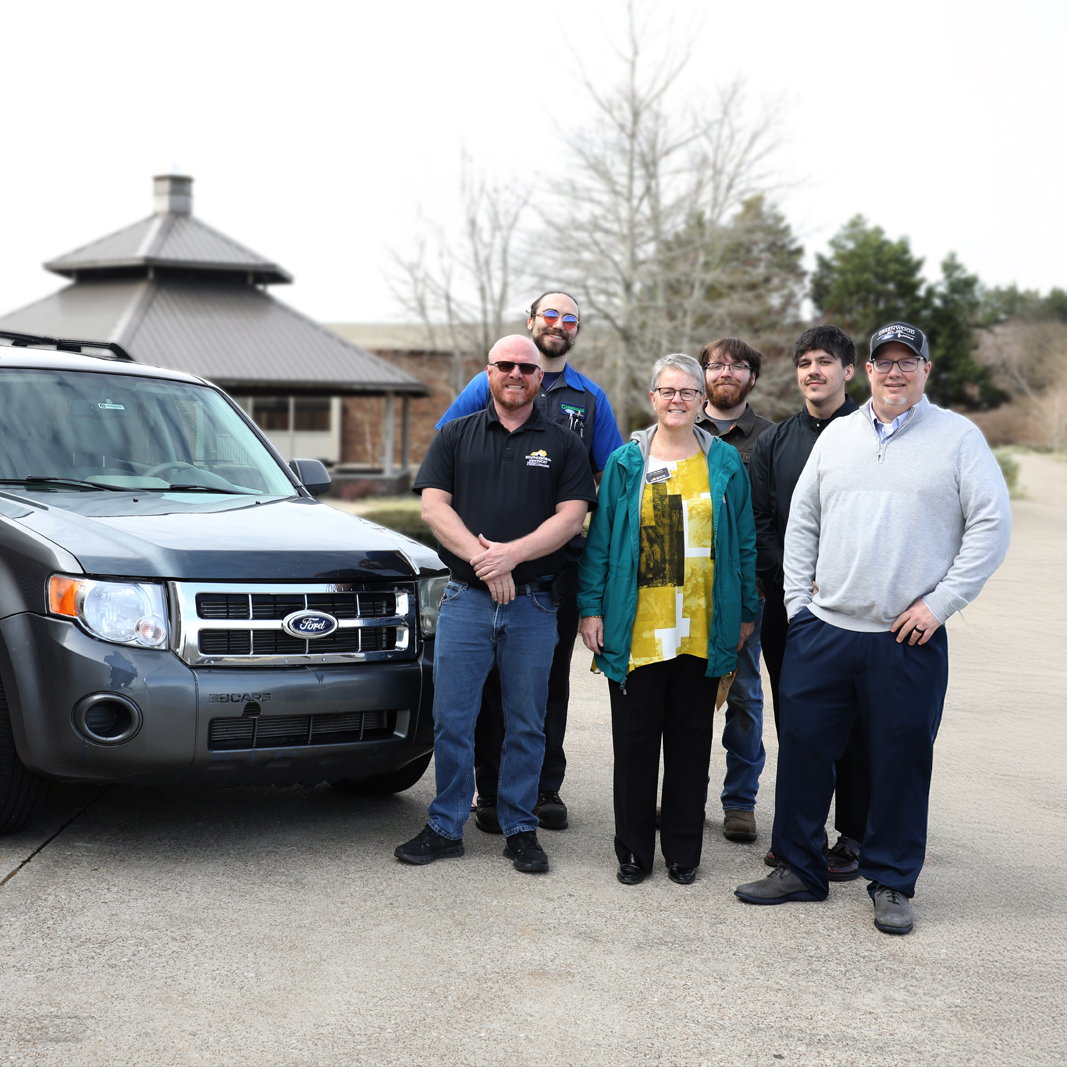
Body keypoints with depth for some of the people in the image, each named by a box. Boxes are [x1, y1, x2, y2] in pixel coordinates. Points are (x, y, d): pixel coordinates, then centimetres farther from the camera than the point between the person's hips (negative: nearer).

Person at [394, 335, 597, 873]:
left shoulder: (563, 445, 9)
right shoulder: (456, 436, 11)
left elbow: (571, 516, -1)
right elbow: (434, 505, 1)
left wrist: (513, 552, -16)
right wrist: (481, 557, -13)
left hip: (533, 605, 0)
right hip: (465, 600, 0)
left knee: (526, 724, 6)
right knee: (451, 718, 1)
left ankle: (520, 829, 16)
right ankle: (446, 827, 12)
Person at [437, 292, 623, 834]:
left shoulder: (590, 398, 13)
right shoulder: (490, 384, 7)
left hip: (560, 559, 2)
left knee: (552, 677, 7)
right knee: (492, 676, 0)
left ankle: (545, 789, 15)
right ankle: (492, 792, 7)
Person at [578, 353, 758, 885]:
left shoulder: (726, 463, 7)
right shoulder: (625, 462, 5)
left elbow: (744, 543, 9)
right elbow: (601, 540, 5)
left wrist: (746, 613, 6)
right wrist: (591, 608, -1)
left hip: (703, 631, 1)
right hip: (635, 629, -1)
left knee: (691, 737, 8)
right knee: (635, 738, 5)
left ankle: (683, 850, 20)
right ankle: (633, 850, 17)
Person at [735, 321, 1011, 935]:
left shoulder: (958, 437, 1)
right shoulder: (837, 435, 13)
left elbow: (992, 524, -3)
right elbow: (802, 521, 16)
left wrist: (940, 602, -9)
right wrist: (799, 597, 7)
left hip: (909, 639, -3)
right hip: (823, 630, 3)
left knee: (901, 761, 4)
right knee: (804, 747, 6)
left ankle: (892, 884, 18)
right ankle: (800, 868, 21)